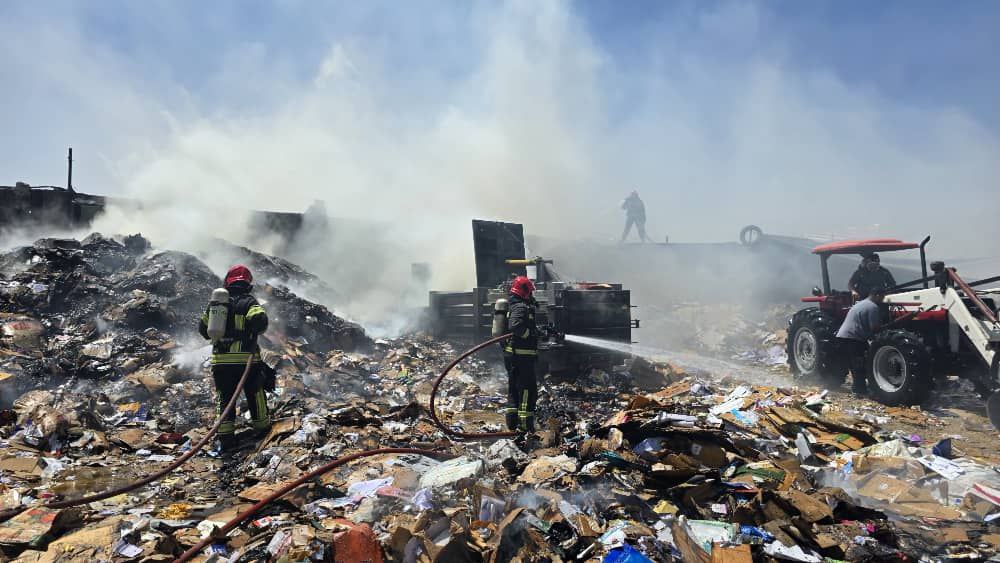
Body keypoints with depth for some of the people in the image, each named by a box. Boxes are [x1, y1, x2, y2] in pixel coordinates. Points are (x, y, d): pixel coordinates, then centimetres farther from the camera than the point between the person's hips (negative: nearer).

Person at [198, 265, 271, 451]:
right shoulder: (249, 302, -5)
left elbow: (203, 327, 15)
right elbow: (260, 319, -23)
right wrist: (255, 332, -3)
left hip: (220, 360, 4)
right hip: (246, 359, -3)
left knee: (224, 397, 9)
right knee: (255, 394, 14)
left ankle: (226, 436, 2)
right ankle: (261, 426, 27)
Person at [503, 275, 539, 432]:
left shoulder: (512, 305, 15)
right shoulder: (521, 307, -17)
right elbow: (515, 326, -33)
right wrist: (532, 333, -19)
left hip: (510, 354, 10)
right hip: (522, 354, -10)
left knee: (513, 387, 16)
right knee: (528, 387, -2)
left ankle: (512, 421, 22)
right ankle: (525, 423, 0)